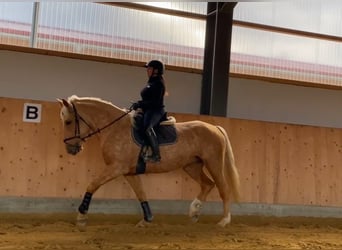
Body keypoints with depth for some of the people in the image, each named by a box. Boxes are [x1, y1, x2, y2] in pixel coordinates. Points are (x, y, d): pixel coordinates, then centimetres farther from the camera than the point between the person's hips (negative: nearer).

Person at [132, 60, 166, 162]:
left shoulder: (158, 83, -11)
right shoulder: (151, 82, 20)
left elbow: (155, 102, -19)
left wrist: (140, 104, -19)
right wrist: (138, 104, 9)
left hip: (156, 111, -11)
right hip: (148, 110, 11)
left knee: (147, 127, -36)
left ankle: (156, 155, -36)